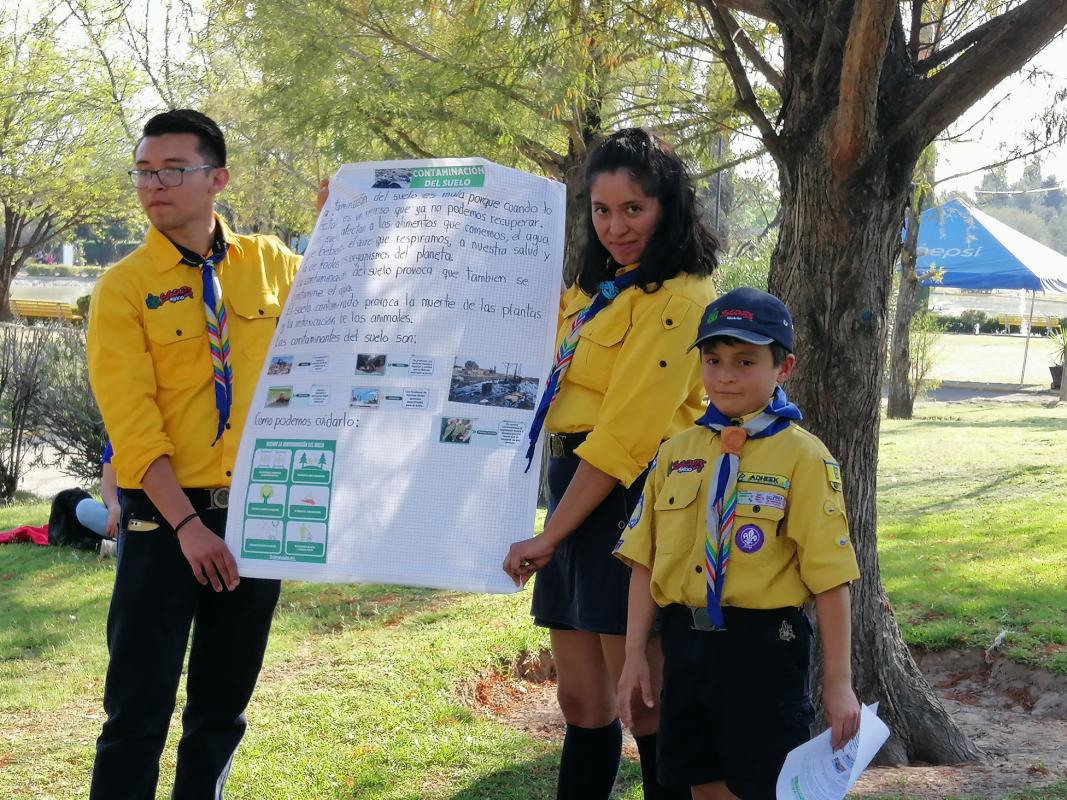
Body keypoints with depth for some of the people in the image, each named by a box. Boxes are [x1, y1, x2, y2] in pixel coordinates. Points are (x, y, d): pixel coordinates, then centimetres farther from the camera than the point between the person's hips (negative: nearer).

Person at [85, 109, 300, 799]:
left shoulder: (270, 263, 5)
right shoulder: (124, 287, -5)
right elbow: (132, 423, -12)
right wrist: (185, 521, -20)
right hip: (166, 519, -3)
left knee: (224, 704, 14)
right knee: (140, 708, -2)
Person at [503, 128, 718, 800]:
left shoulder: (680, 298, -13)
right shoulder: (598, 288, 15)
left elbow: (625, 435, -18)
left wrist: (550, 536, -16)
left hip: (633, 496, -8)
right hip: (576, 489, 8)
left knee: (643, 706, -1)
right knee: (582, 703, 12)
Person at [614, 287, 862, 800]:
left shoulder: (802, 456, -8)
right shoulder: (678, 452, 7)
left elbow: (830, 575, -10)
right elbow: (645, 560, 10)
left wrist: (838, 682, -11)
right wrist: (634, 655, 6)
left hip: (762, 645, -5)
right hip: (684, 639, 5)